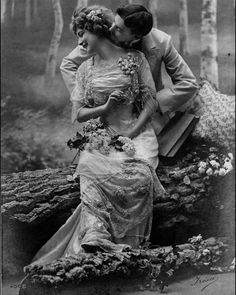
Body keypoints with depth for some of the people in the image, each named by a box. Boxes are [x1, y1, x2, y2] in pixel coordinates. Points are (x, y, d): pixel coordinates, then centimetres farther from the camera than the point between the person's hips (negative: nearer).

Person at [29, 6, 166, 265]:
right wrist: (105, 108, -8)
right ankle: (96, 237, -40)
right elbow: (77, 115, 11)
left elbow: (151, 102, 2)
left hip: (136, 132, -2)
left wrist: (130, 134, -10)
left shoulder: (135, 59, 5)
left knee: (138, 174, -34)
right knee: (91, 169, -33)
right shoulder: (85, 69, 15)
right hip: (101, 136, 2)